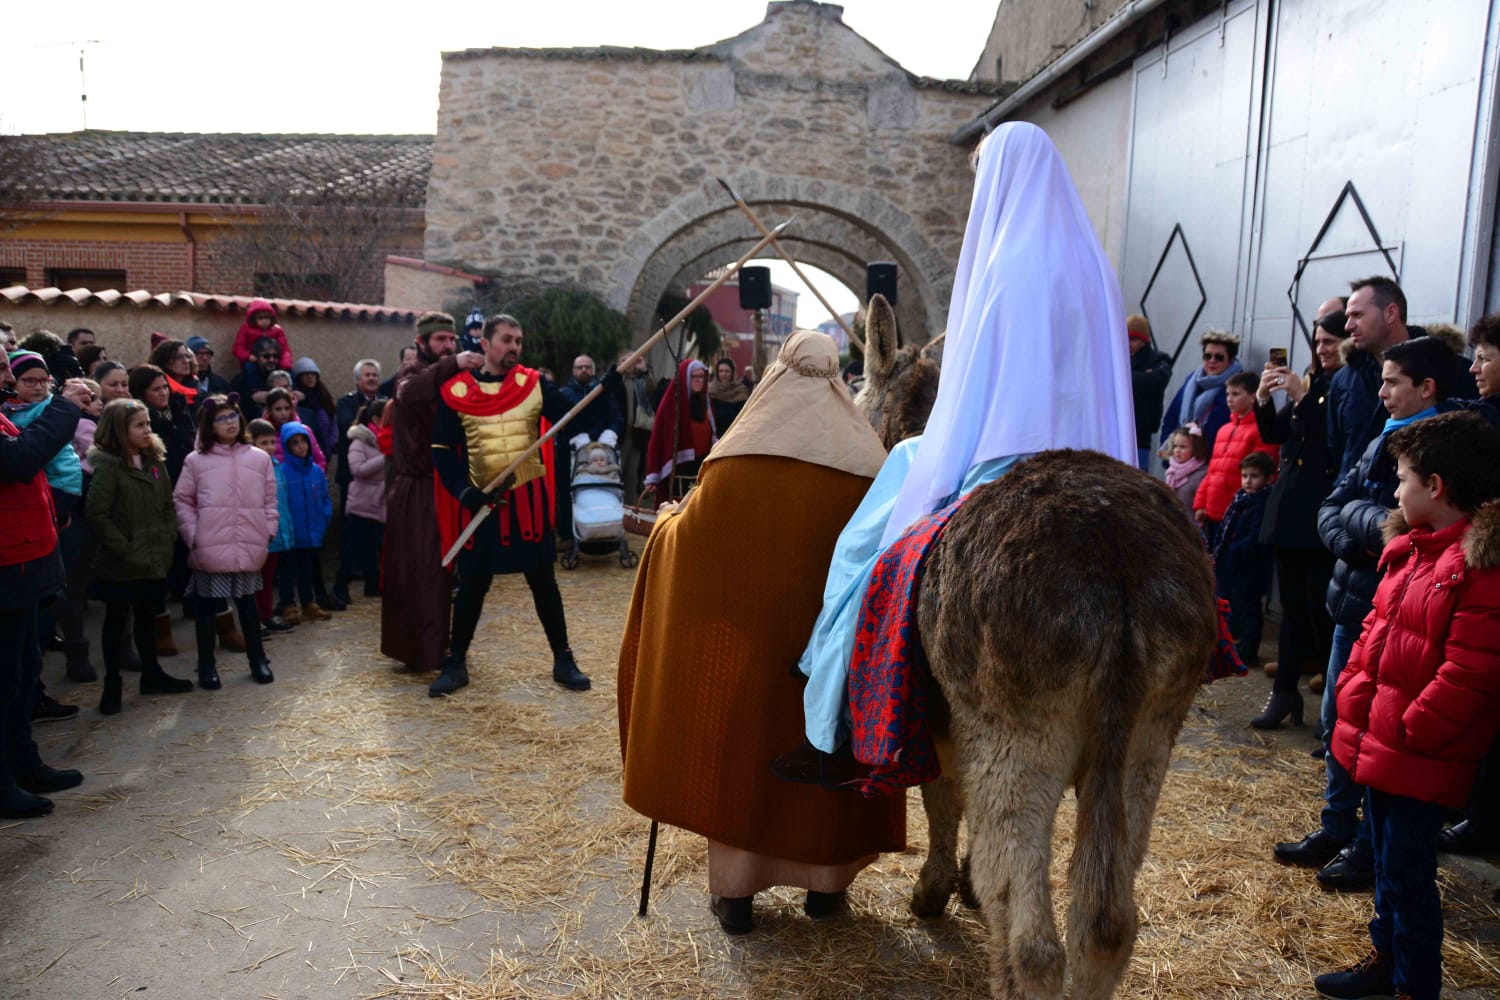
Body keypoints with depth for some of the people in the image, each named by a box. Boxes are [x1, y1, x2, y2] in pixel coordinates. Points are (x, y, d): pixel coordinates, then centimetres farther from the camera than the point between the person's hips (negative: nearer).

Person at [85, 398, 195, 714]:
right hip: (120, 564, -6)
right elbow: (96, 514, -19)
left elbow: (168, 504, 14)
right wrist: (122, 547, -18)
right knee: (116, 620, 6)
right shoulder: (107, 465, -14)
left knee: (147, 617, 18)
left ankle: (152, 675, 30)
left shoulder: (154, 461, 8)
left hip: (154, 558, 6)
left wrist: (168, 536, 2)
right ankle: (112, 685, 17)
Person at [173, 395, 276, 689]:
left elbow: (270, 499, 9)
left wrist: (268, 531, 1)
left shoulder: (259, 458, 6)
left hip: (249, 548, 2)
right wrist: (192, 536, -5)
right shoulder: (196, 460, 1)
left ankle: (258, 660, 24)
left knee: (247, 603, 13)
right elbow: (181, 501, 3)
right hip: (210, 548, -1)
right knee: (208, 606, 7)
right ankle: (207, 666, 18)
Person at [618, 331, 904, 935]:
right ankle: (825, 881, 29)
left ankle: (734, 889, 20)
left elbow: (687, 539, 0)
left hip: (743, 642, -1)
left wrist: (667, 520, 21)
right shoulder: (867, 464, -6)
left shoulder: (734, 462, -9)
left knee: (738, 745, 13)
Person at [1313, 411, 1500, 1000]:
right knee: (1386, 857, 22)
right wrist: (1354, 696, 8)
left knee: (1407, 872, 3)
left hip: (1422, 755, -9)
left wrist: (1411, 730, -16)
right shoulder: (1413, 547, 9)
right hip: (1377, 741, 9)